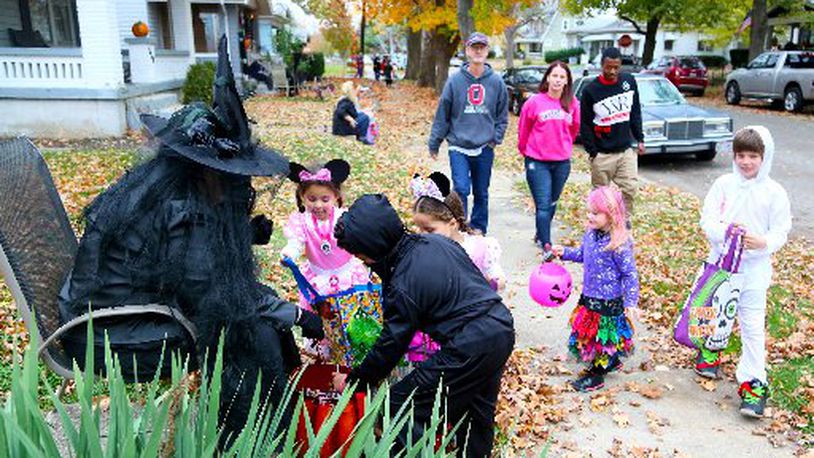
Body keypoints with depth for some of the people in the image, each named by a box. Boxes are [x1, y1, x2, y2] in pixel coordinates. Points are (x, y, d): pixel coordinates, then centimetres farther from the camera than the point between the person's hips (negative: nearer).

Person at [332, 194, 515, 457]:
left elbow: (391, 346, -8)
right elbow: (477, 277, 16)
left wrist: (353, 382, 7)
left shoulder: (403, 287, -18)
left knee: (402, 403, 0)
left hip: (469, 350, -9)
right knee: (477, 412, 26)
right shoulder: (435, 241, 4)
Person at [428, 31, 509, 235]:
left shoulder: (496, 82, 1)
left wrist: (496, 138, -1)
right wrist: (434, 143, 2)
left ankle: (478, 232, 25)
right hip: (459, 147, -2)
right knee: (461, 190, -13)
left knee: (481, 195, 11)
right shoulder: (455, 81, -3)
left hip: (484, 149, 2)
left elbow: (502, 115, 10)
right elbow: (442, 114, 1)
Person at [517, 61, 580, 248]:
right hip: (537, 162, -3)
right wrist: (525, 150, 14)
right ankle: (546, 246, -1)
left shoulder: (572, 103, -1)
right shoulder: (534, 102, -9)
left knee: (552, 203, 16)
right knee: (543, 205, -5)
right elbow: (523, 130, 3)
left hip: (562, 162, 4)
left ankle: (540, 236, 35)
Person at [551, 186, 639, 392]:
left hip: (609, 301, -8)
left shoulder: (619, 244, -24)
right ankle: (611, 362, 42)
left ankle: (596, 375, 24)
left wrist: (631, 303, -19)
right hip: (589, 296, 8)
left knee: (602, 336, 7)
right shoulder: (591, 233, -1)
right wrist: (564, 253, 7)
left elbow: (630, 274, -19)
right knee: (588, 332, 20)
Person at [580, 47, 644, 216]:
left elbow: (635, 113, 13)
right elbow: (585, 124, -5)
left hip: (626, 150, 3)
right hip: (602, 154, -3)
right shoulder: (591, 90, -7)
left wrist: (639, 139, 10)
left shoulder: (629, 81, 4)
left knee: (630, 188, -2)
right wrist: (592, 151, -7)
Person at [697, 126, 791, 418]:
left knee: (753, 326, -1)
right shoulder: (723, 184, -3)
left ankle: (753, 382, 9)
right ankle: (709, 351, 46)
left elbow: (780, 233, -5)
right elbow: (707, 221, -4)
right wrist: (725, 231, -24)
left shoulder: (775, 193, -7)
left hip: (754, 268, -2)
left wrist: (762, 242, -26)